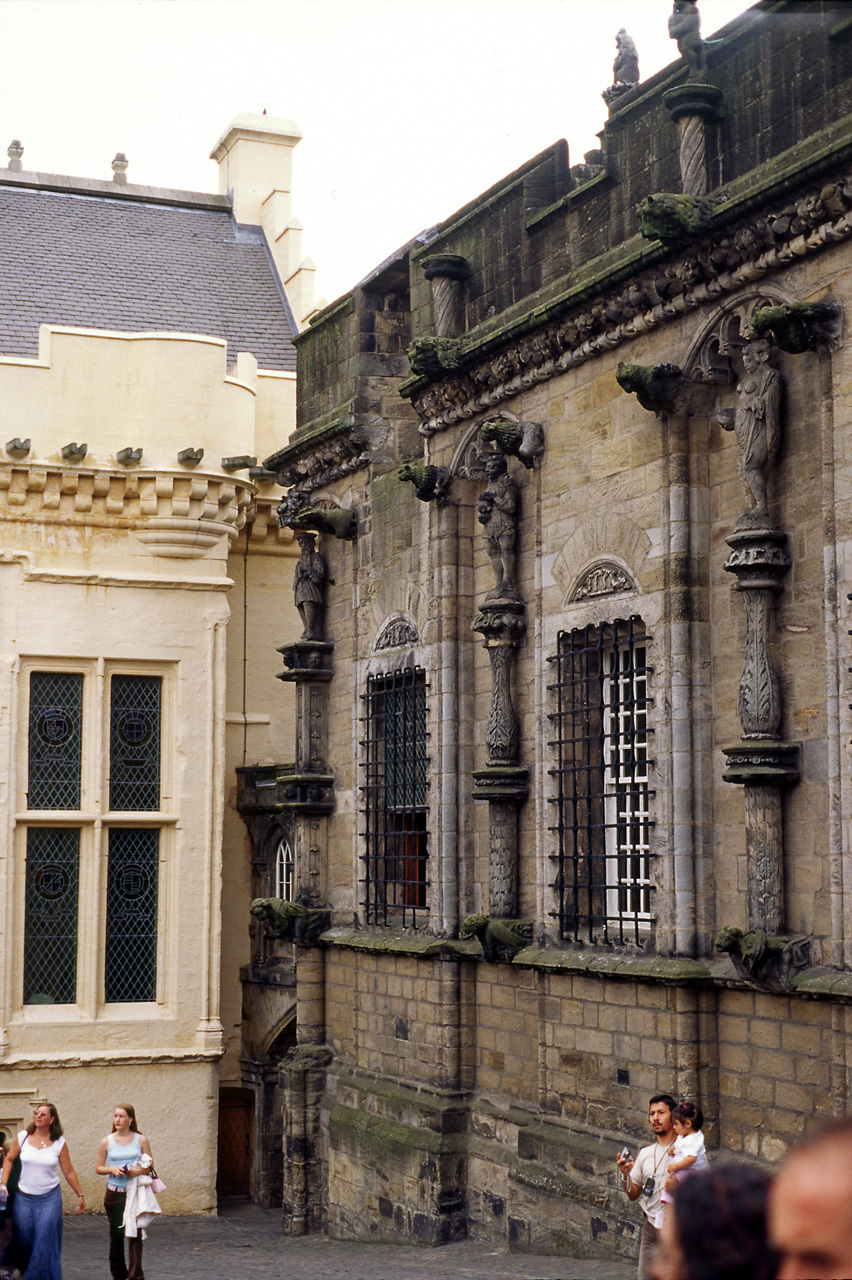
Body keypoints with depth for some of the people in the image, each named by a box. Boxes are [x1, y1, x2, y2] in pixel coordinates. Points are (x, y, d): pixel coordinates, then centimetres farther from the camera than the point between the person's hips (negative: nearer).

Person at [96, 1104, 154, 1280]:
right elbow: (98, 1168, 8)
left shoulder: (141, 1140, 2)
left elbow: (150, 1166, 5)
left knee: (134, 1233, -10)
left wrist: (139, 1171, -15)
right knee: (116, 1234, 8)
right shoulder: (107, 1142, 4)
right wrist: (112, 1169, -12)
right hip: (114, 1193, 2)